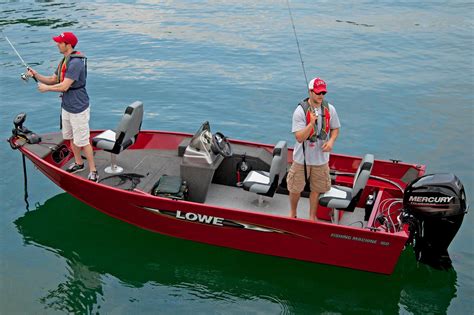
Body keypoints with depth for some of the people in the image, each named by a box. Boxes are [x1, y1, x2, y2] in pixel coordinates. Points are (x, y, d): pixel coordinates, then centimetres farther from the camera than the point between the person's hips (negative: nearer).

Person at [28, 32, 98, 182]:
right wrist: (37, 75, -2)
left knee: (82, 141, -3)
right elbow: (53, 80, 14)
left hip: (78, 108, -10)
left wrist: (46, 88, -10)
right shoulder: (64, 61, 10)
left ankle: (93, 170, 7)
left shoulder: (76, 62, -22)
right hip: (66, 106, 10)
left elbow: (64, 86, -25)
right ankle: (78, 163, 37)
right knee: (71, 137, 21)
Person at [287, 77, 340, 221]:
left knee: (316, 189, 15)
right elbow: (299, 138, -21)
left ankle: (312, 217, 35)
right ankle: (292, 213, 38)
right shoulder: (300, 111, -18)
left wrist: (331, 141, -12)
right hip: (302, 158, -3)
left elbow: (335, 128, 9)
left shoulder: (330, 109, -6)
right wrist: (311, 123, -36)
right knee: (295, 188, 12)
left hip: (321, 158, 3)